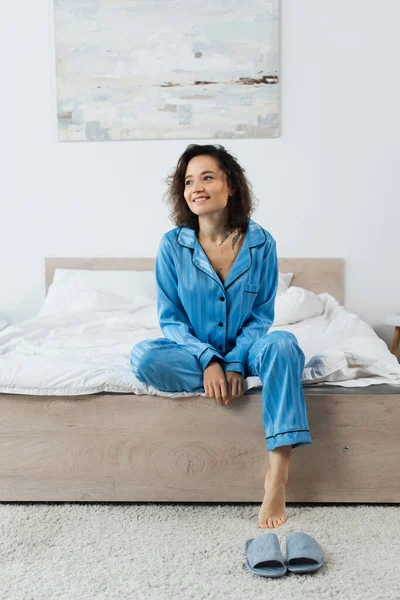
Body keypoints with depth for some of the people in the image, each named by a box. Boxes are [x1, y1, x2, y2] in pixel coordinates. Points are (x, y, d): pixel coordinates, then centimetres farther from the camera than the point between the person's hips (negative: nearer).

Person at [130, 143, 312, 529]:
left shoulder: (260, 242, -8)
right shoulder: (173, 245, -9)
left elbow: (262, 315, -4)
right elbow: (170, 319, -6)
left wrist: (235, 363, -20)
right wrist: (209, 361, -22)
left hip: (243, 348, 0)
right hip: (195, 350, 0)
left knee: (283, 344, -33)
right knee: (143, 358, -30)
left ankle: (277, 476, -36)